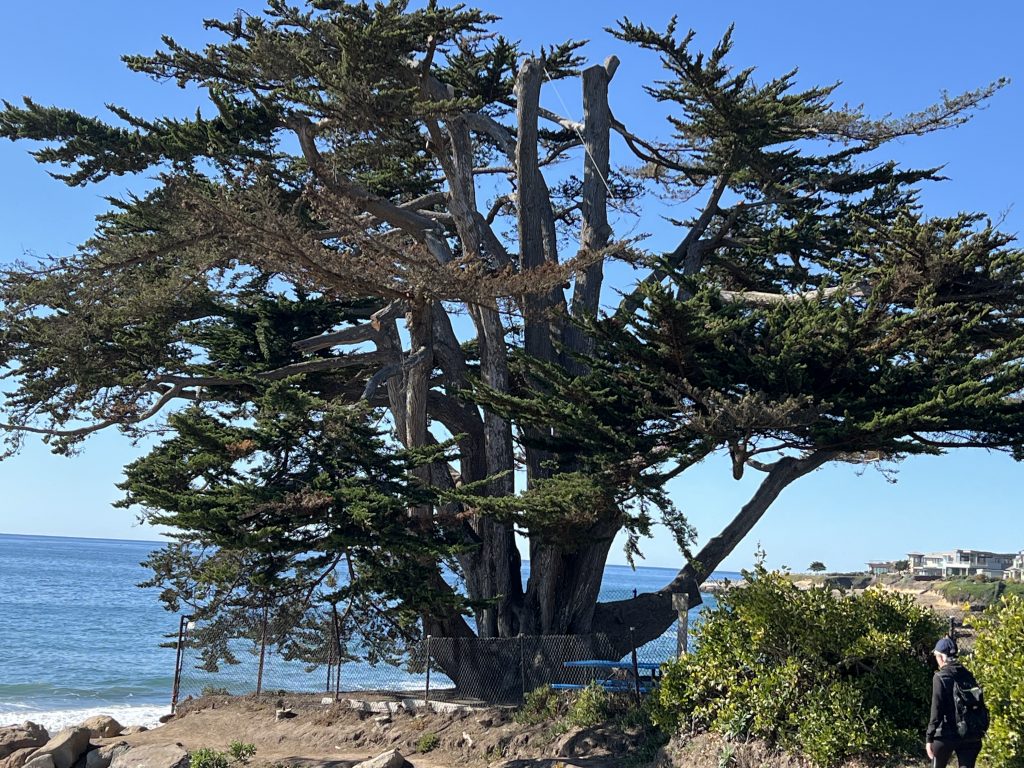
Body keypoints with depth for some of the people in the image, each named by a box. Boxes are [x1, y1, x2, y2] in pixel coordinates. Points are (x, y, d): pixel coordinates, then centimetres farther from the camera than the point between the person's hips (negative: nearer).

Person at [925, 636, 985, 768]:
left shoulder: (941, 677, -9)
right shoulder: (968, 675, 8)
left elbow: (936, 710, -15)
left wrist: (929, 737, -13)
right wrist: (977, 734, 18)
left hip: (946, 734, -4)